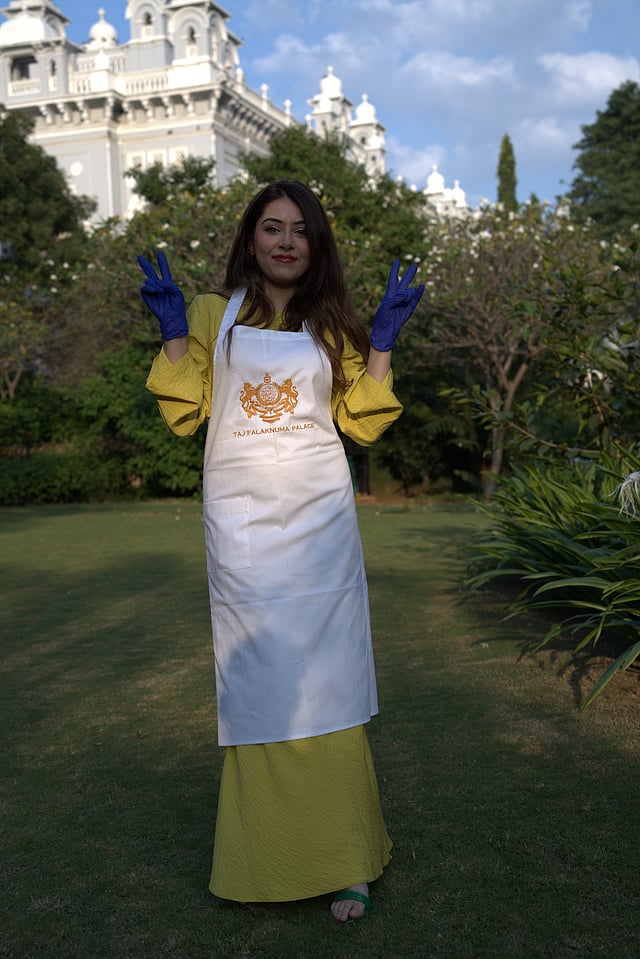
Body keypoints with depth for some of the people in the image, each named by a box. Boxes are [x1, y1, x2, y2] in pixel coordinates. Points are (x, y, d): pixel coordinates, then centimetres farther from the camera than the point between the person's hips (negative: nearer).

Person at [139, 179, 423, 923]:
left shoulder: (332, 324, 14)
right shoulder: (214, 315, 9)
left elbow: (363, 422, 9)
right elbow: (183, 415, 5)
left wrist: (383, 339, 5)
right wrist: (173, 332, -2)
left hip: (318, 518, 1)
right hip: (241, 518, -1)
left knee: (326, 676, -1)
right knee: (255, 679, 1)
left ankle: (341, 860, 7)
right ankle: (265, 859, 12)